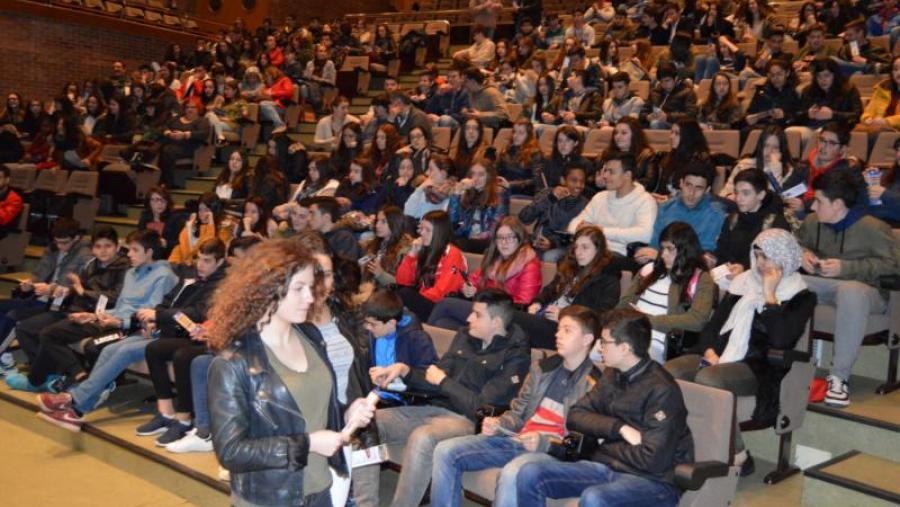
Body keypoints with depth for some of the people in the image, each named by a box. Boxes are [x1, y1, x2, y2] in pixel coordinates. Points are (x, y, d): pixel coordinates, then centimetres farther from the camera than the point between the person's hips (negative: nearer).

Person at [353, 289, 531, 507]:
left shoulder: (514, 356, -8)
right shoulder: (465, 336, 13)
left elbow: (482, 408, -14)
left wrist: (443, 382, -6)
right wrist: (404, 371, -3)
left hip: (469, 421, -8)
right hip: (434, 408, 8)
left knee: (422, 438, -39)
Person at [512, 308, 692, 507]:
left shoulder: (661, 389, -15)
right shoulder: (612, 375, 9)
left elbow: (652, 460, -20)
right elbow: (575, 415, 8)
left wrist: (605, 448, -3)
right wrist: (619, 428, -9)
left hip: (653, 481, -7)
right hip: (607, 467, 7)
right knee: (530, 474, -12)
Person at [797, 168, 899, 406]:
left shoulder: (871, 227, -11)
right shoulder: (812, 221, 9)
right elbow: (797, 242, 28)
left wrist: (845, 268, -19)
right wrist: (803, 253, 2)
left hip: (863, 289, -6)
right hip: (822, 286, 6)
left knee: (850, 291, -44)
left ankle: (839, 376, -37)